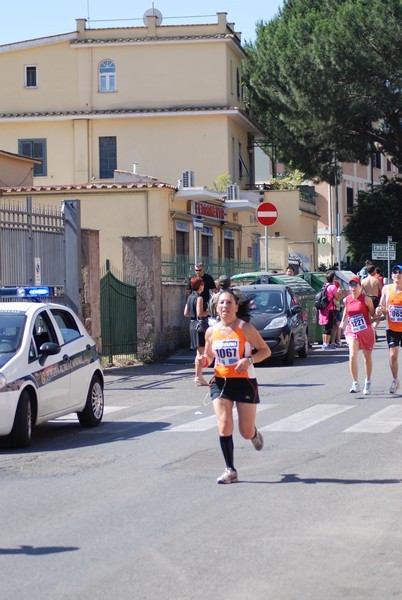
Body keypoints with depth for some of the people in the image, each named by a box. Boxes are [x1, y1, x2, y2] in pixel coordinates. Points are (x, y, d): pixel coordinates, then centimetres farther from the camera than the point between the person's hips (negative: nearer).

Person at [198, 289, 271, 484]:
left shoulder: (245, 328, -9)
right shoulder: (211, 331, 3)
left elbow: (266, 350, -4)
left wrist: (249, 360, -22)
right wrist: (204, 361, -6)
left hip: (245, 382, -2)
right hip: (220, 382, 2)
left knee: (246, 432, 2)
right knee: (224, 427, -12)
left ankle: (255, 435, 41)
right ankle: (230, 470, -1)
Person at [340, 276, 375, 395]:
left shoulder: (366, 299, -8)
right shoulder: (347, 300, 3)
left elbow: (373, 314, -1)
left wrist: (377, 313, -20)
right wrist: (343, 322, 15)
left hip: (366, 331, -2)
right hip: (352, 331, 2)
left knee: (367, 357, 12)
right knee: (352, 355, -18)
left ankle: (368, 383, 31)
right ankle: (355, 384, -15)